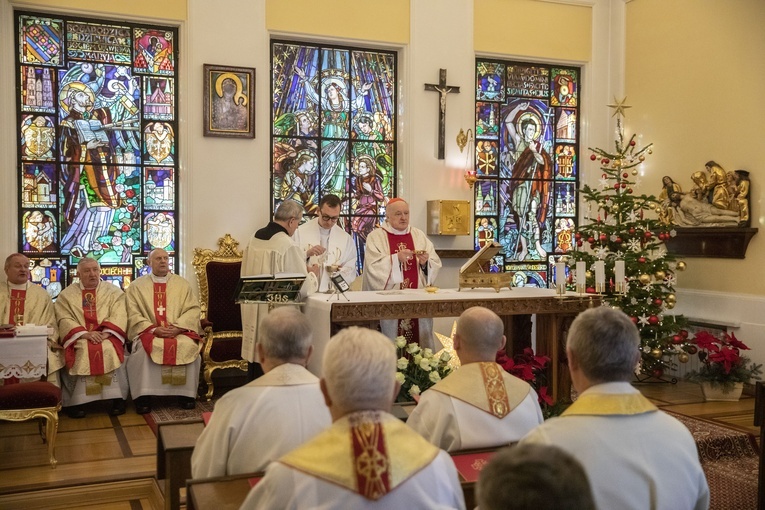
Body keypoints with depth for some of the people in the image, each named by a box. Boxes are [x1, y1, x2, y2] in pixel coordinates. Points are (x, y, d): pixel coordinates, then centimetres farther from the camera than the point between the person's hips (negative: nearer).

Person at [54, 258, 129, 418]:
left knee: (110, 350, -32)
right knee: (82, 351, -32)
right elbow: (65, 319, -1)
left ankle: (116, 398, -26)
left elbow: (118, 316, -1)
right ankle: (75, 402, -25)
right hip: (79, 338, 0)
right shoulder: (67, 294, 13)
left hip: (107, 337, 0)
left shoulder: (114, 291, 13)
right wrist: (84, 333, -17)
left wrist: (106, 333, -19)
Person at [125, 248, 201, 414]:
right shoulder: (137, 286, 12)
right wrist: (154, 329, -14)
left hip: (179, 331, 1)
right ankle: (144, 396, -26)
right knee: (145, 349, -34)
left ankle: (186, 394, -20)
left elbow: (193, 309, 5)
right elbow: (133, 315, 1)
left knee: (189, 347, -31)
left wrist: (177, 327, -12)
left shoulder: (182, 284, 16)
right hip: (148, 332, -1)